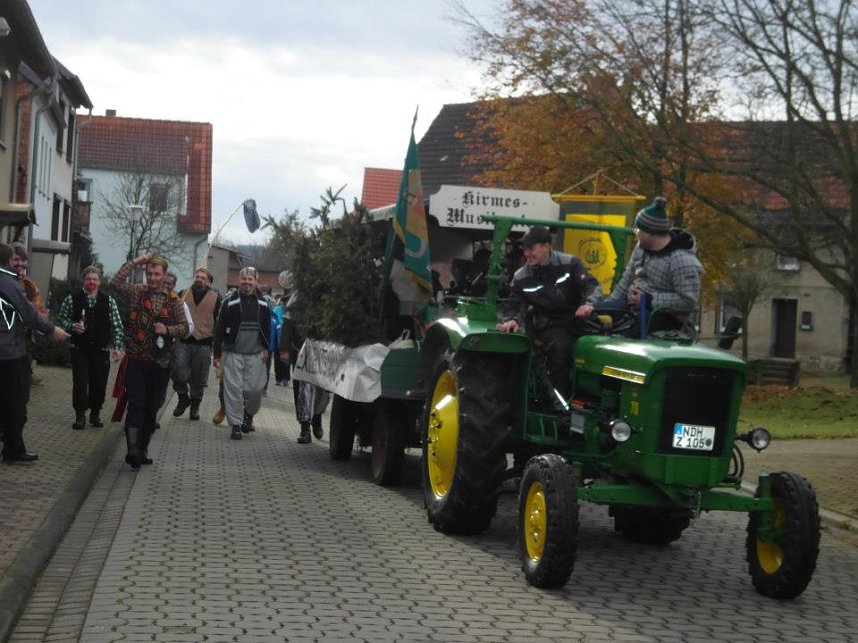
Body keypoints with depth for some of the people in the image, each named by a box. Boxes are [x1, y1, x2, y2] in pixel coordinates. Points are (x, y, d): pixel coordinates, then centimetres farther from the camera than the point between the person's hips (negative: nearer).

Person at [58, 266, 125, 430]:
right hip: (79, 349, -1)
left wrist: (117, 347, -5)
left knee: (99, 383, 3)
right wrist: (73, 326, -13)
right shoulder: (72, 299, 1)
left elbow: (117, 326, 3)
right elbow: (62, 318, 7)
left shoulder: (109, 301, 4)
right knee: (80, 382, -4)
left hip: (101, 350, 1)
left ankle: (95, 414, 19)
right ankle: (80, 415, 7)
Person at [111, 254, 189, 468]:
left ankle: (142, 449, 21)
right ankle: (132, 449, -22)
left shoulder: (173, 300, 6)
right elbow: (116, 282, -14)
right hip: (136, 360, -2)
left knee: (152, 407, 9)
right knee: (136, 404, -13)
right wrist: (135, 262, -13)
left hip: (160, 362, 2)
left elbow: (184, 328, 6)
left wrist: (167, 329, -13)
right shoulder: (136, 292, 3)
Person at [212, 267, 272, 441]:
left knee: (255, 388, -1)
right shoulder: (229, 302, 0)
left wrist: (266, 348, 5)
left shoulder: (263, 304, 9)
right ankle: (236, 425, 5)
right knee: (233, 389, -4)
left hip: (256, 355, 2)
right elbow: (220, 329, 1)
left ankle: (249, 414, 27)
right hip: (233, 353, -2)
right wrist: (217, 353, -2)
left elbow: (267, 328, 16)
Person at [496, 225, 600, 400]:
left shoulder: (569, 264, 0)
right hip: (550, 326, -1)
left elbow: (592, 285, -4)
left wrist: (589, 303, -26)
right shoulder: (521, 277, 2)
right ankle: (560, 398, -23)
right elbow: (512, 307, 6)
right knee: (560, 348, -34)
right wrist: (511, 320, -18)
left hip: (578, 319, 2)